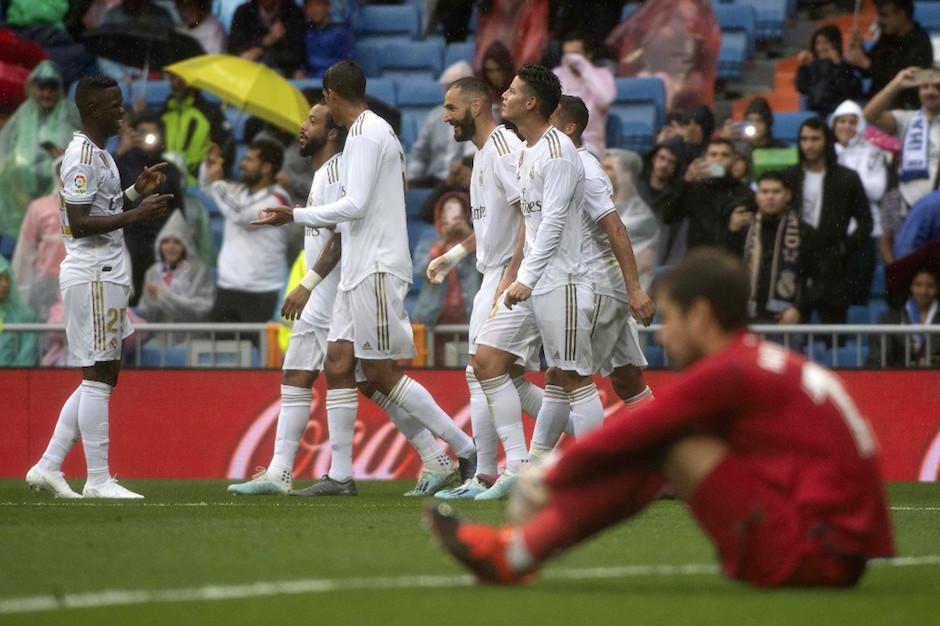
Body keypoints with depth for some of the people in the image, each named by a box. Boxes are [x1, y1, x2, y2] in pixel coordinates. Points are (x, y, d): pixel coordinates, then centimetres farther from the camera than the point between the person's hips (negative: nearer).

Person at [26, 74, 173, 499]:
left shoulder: (99, 154, 17)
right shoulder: (82, 156, -14)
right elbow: (79, 224, -20)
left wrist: (136, 192, 15)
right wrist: (134, 216, -23)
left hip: (105, 276, 10)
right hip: (92, 277, -10)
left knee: (102, 378, 12)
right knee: (98, 376, -7)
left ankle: (48, 467, 13)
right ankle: (98, 479, -5)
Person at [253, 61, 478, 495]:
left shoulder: (366, 133, -12)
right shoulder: (376, 130, 18)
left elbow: (355, 205, -19)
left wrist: (295, 215, -12)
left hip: (376, 269, -10)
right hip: (360, 269, 10)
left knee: (379, 373, -9)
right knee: (338, 365, 5)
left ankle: (464, 450, -5)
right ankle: (340, 474, 4)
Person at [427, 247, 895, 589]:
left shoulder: (729, 372, -11)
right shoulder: (772, 363, 18)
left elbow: (625, 436, -5)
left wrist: (549, 482, 9)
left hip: (813, 554, -9)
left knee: (664, 444, -7)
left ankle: (513, 556, -4)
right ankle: (516, 546, 9)